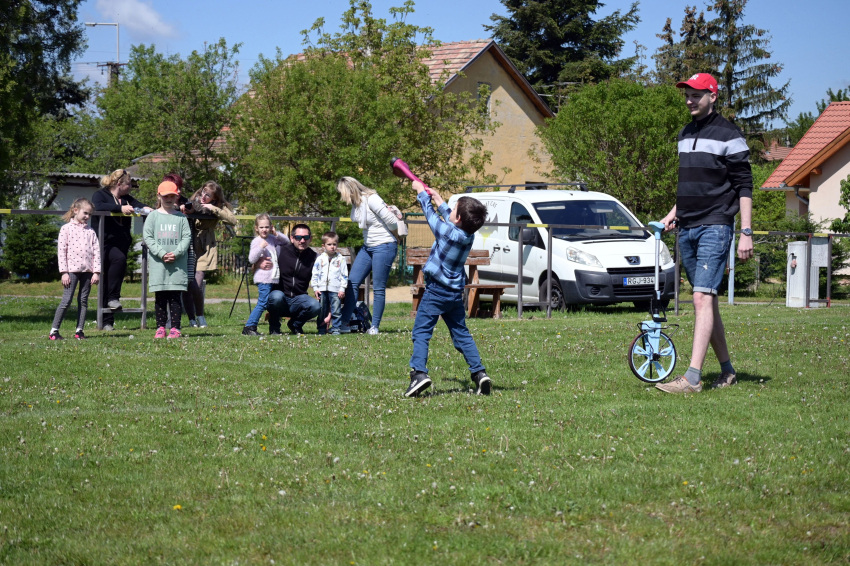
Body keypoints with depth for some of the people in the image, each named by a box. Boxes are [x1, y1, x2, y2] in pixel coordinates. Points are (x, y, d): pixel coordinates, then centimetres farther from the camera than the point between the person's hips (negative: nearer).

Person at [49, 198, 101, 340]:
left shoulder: (90, 232, 11)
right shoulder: (66, 229, 1)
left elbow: (96, 251, 8)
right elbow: (61, 251, -3)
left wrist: (96, 272, -1)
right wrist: (64, 272, -8)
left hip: (87, 270, 4)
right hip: (72, 270, -4)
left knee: (83, 300, 6)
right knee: (67, 300, -6)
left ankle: (79, 330, 11)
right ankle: (54, 331, -2)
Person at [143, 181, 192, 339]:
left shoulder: (181, 217, 8)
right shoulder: (153, 216, 6)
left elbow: (187, 238, 4)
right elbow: (148, 237, 0)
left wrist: (176, 253, -11)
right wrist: (162, 254, -11)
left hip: (178, 264, 0)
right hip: (158, 264, 0)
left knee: (175, 297, -1)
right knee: (160, 297, 3)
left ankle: (175, 328, 1)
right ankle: (160, 327, 8)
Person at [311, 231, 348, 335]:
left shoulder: (340, 259, 5)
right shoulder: (320, 259, 7)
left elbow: (344, 275, 5)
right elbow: (315, 274, 10)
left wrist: (342, 289, -2)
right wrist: (315, 288, 2)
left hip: (335, 290, -2)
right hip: (322, 289, 2)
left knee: (336, 311, -2)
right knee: (322, 311, 6)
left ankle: (336, 329, 4)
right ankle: (321, 329, 13)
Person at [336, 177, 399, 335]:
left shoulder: (371, 200, -18)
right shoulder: (355, 204, 7)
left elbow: (392, 221, -18)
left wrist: (395, 239, -1)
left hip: (384, 247, -9)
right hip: (367, 247, 9)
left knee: (378, 288, -3)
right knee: (352, 282, 2)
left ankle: (375, 326, 5)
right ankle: (344, 323, 3)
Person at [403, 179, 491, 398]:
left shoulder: (447, 232, -17)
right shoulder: (469, 237, 1)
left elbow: (430, 213, -2)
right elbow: (448, 218, 21)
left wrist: (421, 192, 14)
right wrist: (439, 200, 32)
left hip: (436, 291, -7)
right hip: (456, 293, 7)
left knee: (421, 332, -7)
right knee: (461, 334, 13)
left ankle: (419, 373, -20)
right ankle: (479, 372, 5)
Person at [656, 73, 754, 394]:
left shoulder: (728, 135, -6)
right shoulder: (685, 135, 17)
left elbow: (744, 186, -8)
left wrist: (746, 232, -13)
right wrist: (675, 212, 15)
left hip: (715, 227, -8)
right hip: (687, 230, 8)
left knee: (703, 298, -17)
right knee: (707, 300, 10)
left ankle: (692, 378, -23)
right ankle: (727, 371, 18)